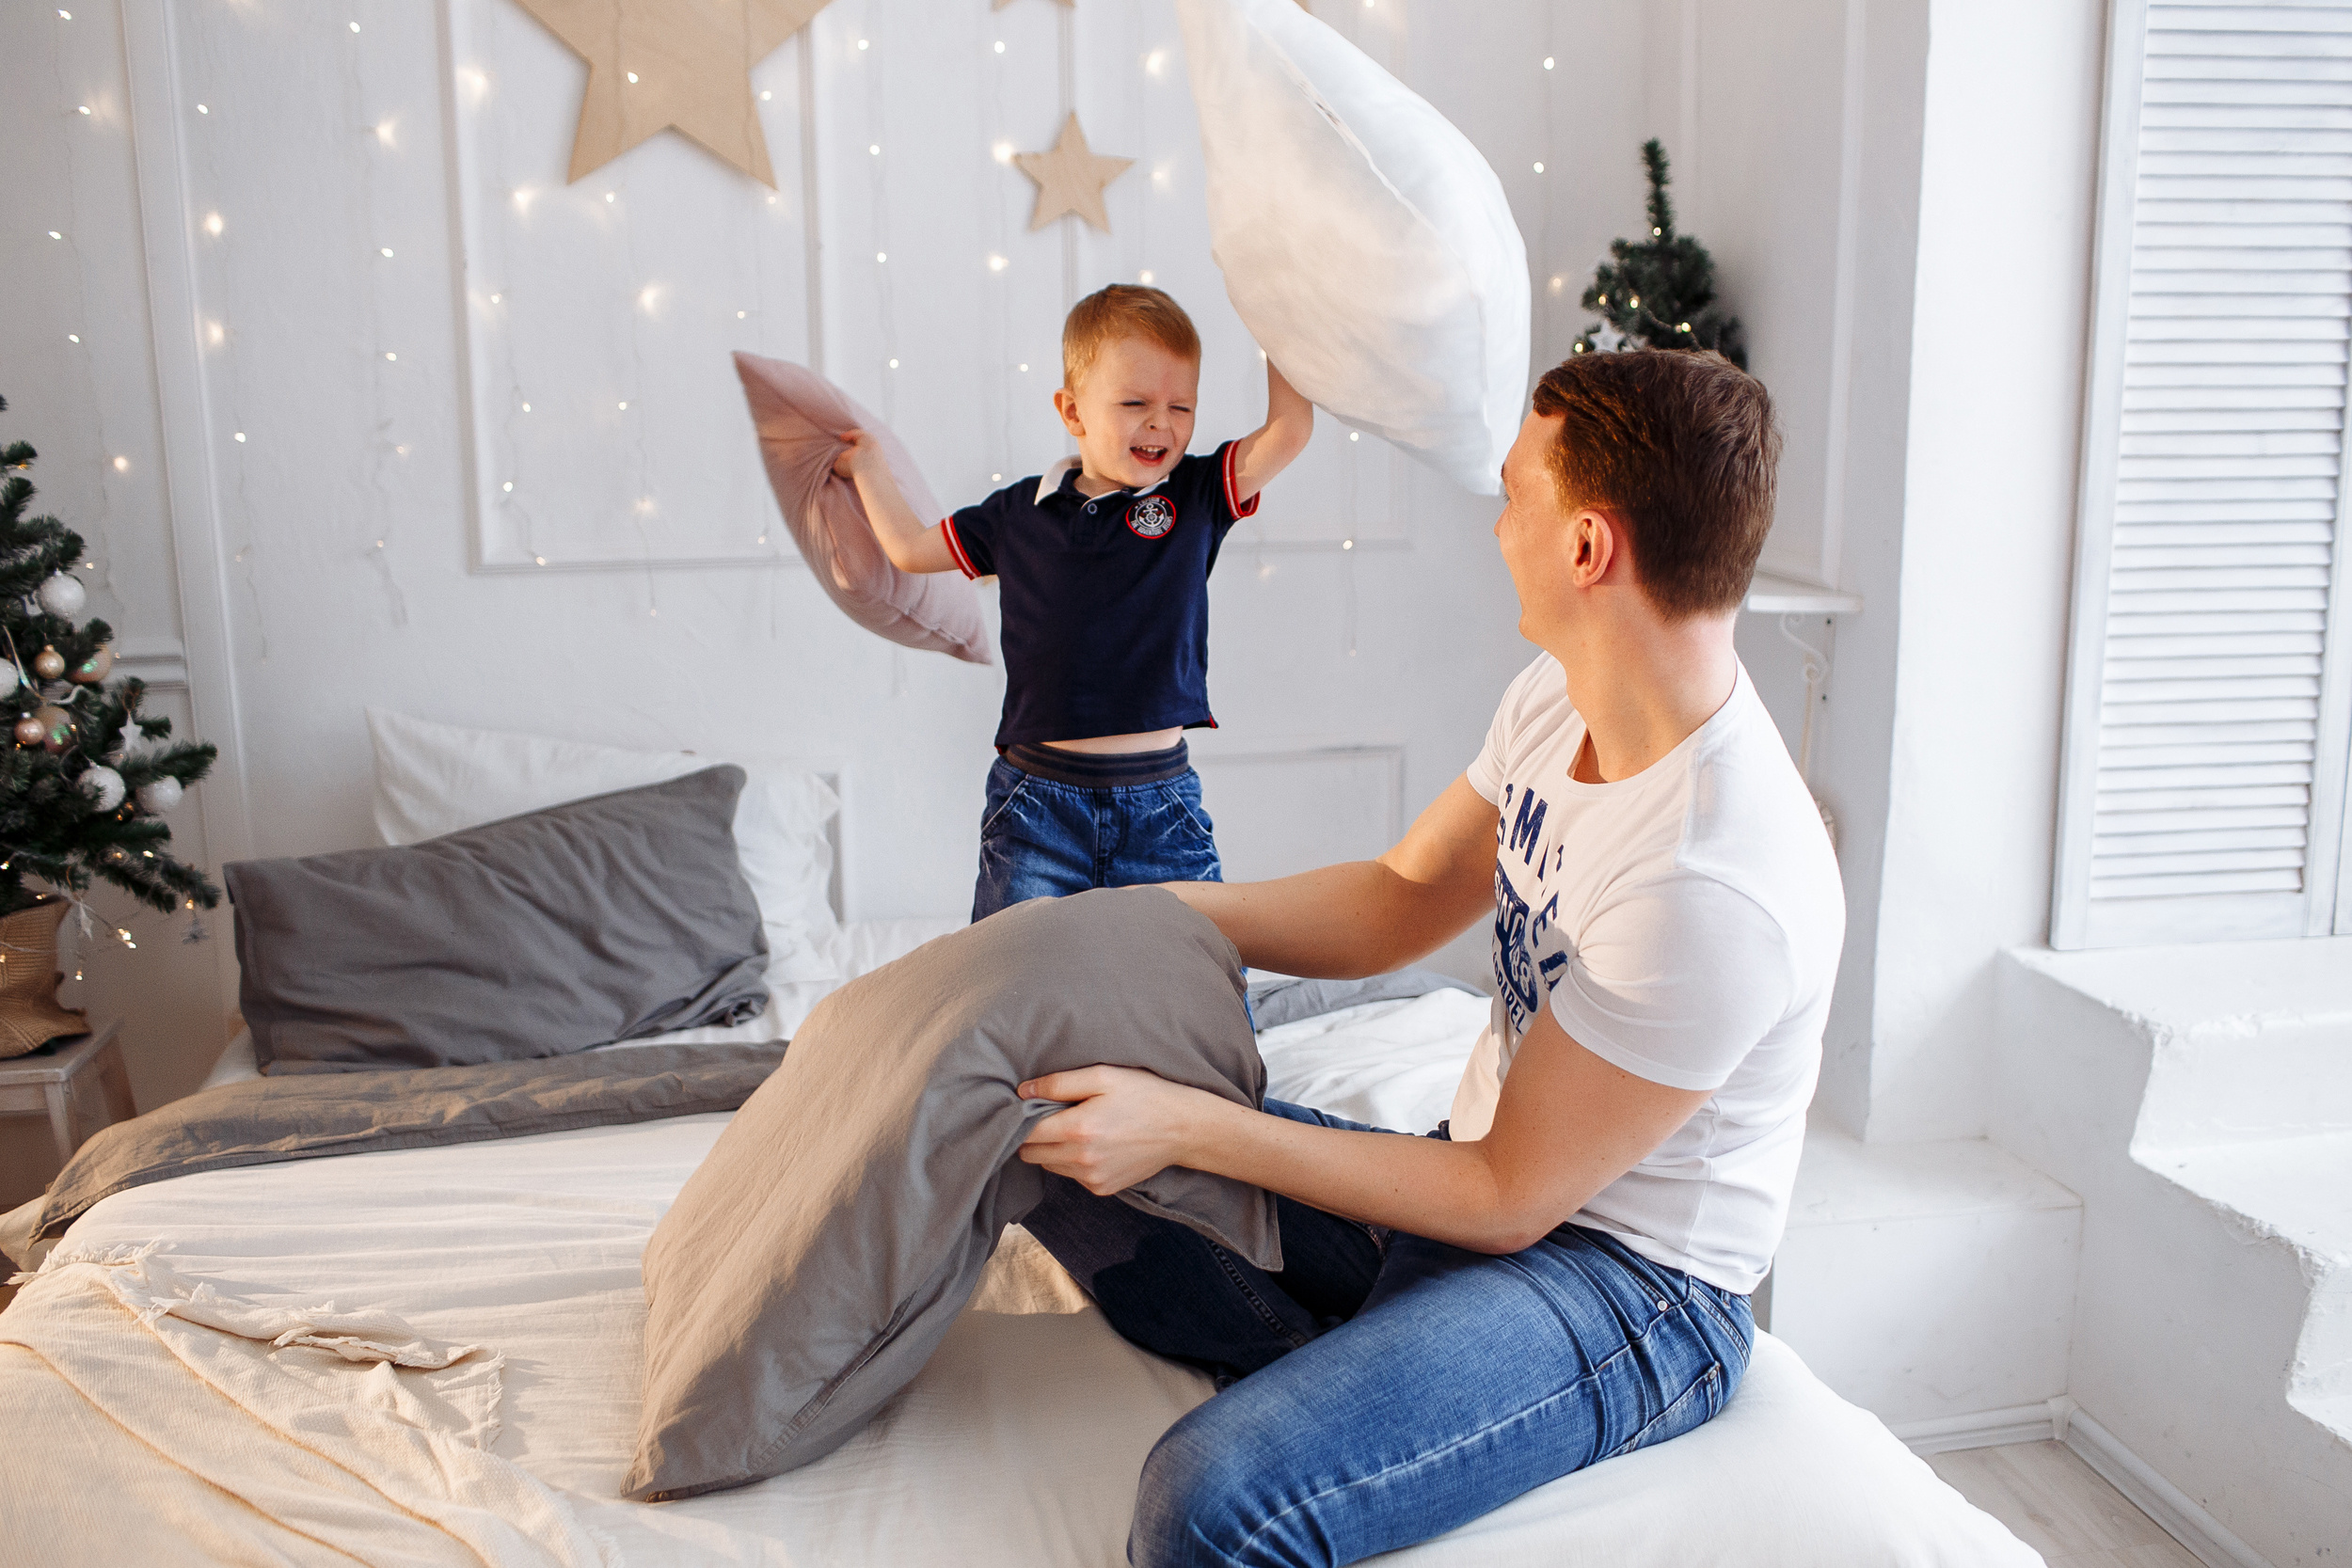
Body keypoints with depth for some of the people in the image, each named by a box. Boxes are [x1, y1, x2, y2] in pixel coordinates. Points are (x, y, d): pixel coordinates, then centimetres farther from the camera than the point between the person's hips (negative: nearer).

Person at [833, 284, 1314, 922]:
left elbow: (1289, 431, -10)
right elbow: (911, 548, 20)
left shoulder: (1196, 497, 3)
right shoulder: (1020, 511, 6)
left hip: (1161, 805, 0)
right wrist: (868, 467, 28)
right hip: (1036, 805, 1)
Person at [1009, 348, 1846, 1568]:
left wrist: (1184, 1126, -21)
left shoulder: (1713, 889, -30)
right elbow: (1400, 901, 11)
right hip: (1494, 1178, 9)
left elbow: (1508, 1198, -21)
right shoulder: (1558, 694, -2)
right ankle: (1344, 1369, -7)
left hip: (1623, 1282, -9)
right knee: (1061, 1143, 5)